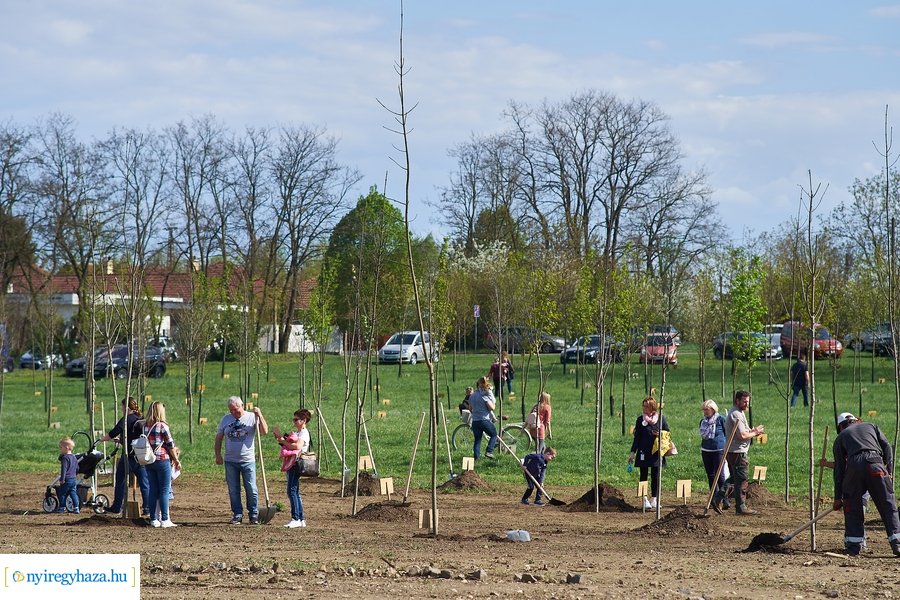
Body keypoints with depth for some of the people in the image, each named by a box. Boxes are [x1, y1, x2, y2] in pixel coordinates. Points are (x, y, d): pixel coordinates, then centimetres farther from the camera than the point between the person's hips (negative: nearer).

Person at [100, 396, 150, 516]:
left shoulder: (126, 420, -12)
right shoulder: (143, 420, 8)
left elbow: (112, 434, -11)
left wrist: (102, 439, 8)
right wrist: (121, 440, 28)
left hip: (129, 456, -5)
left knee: (120, 482, 9)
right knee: (144, 483, 6)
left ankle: (116, 508, 14)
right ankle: (147, 508, 2)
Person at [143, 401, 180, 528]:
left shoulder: (145, 427, 6)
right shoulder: (162, 426, -10)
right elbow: (170, 445, -7)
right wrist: (176, 460, 3)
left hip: (149, 461, 5)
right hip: (162, 460, -5)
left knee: (153, 490, 9)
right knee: (164, 491, 0)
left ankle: (154, 519, 9)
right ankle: (164, 520, -2)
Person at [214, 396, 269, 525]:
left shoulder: (252, 417, -1)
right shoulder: (225, 419, 8)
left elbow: (264, 431, -13)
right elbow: (218, 438, 13)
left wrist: (259, 415, -20)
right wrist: (218, 455, 6)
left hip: (248, 460, -3)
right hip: (230, 461, 3)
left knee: (251, 490, -2)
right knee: (233, 490, 6)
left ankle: (254, 515, 9)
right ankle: (237, 515, 14)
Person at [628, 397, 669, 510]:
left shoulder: (661, 418, 1)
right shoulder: (640, 419, 2)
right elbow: (637, 437, 3)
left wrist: (660, 435, -14)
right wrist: (633, 452, 0)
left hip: (656, 452, 0)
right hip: (643, 452, 0)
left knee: (655, 477, 4)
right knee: (643, 476, 2)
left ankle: (654, 499, 13)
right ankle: (645, 500, 6)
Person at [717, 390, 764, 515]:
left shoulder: (737, 413, 18)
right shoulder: (736, 415, -16)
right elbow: (742, 435, -21)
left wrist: (752, 430, 7)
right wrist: (755, 433, -7)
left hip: (731, 452, 10)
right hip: (738, 453, -10)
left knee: (733, 479, 15)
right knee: (742, 480, -3)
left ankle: (717, 499, 10)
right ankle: (741, 507, 1)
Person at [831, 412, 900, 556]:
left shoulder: (841, 437, 28)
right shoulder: (870, 426, 32)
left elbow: (839, 468, 22)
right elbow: (886, 447, 17)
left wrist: (838, 497, 22)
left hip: (854, 465, 0)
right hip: (875, 464, 0)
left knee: (852, 507, 14)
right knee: (888, 505, 5)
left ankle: (854, 546, 9)